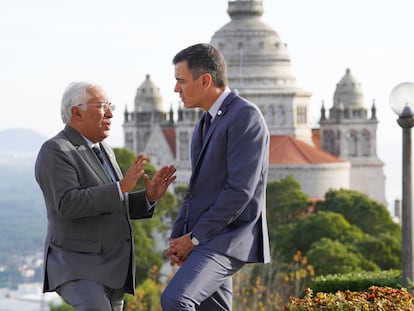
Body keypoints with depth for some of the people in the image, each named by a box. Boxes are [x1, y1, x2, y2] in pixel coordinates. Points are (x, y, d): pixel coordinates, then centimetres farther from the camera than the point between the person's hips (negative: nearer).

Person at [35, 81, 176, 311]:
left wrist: (149, 196, 4)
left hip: (110, 270, 9)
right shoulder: (55, 152, -13)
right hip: (77, 268, -9)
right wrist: (122, 186, -26)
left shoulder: (101, 152, 15)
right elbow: (68, 204, -25)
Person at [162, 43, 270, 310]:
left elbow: (240, 190, -19)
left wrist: (194, 238, -15)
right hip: (203, 242, 10)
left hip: (227, 240, -10)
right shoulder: (208, 123, 18)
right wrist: (178, 238, 6)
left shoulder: (245, 116, -12)